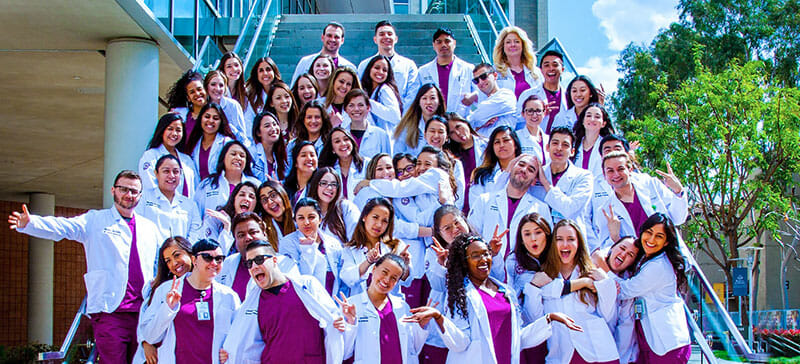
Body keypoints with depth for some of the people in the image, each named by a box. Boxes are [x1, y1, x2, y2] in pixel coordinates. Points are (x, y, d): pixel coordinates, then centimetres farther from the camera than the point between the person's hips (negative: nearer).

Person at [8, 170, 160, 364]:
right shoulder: (95, 221, 8)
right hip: (110, 311, -3)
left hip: (143, 312, 4)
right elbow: (62, 227, -7)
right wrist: (29, 223, -25)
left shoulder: (149, 227, 19)